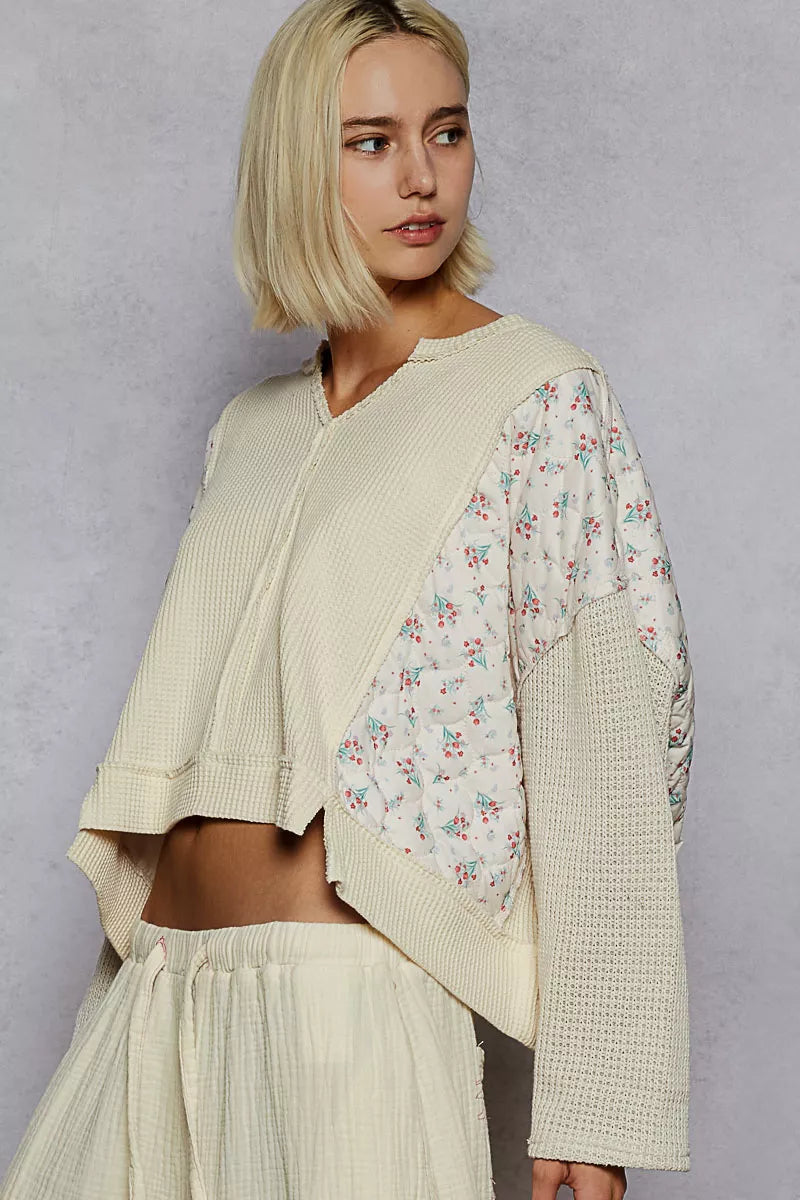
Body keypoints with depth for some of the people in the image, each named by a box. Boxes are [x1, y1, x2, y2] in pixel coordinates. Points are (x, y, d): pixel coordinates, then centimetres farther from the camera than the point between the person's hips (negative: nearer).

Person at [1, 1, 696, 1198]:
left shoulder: (543, 396, -5)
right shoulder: (250, 429, 12)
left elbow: (603, 765, -11)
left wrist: (594, 1101, -15)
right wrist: (132, 985, 16)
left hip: (349, 1002, -5)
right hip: (161, 1000, 6)